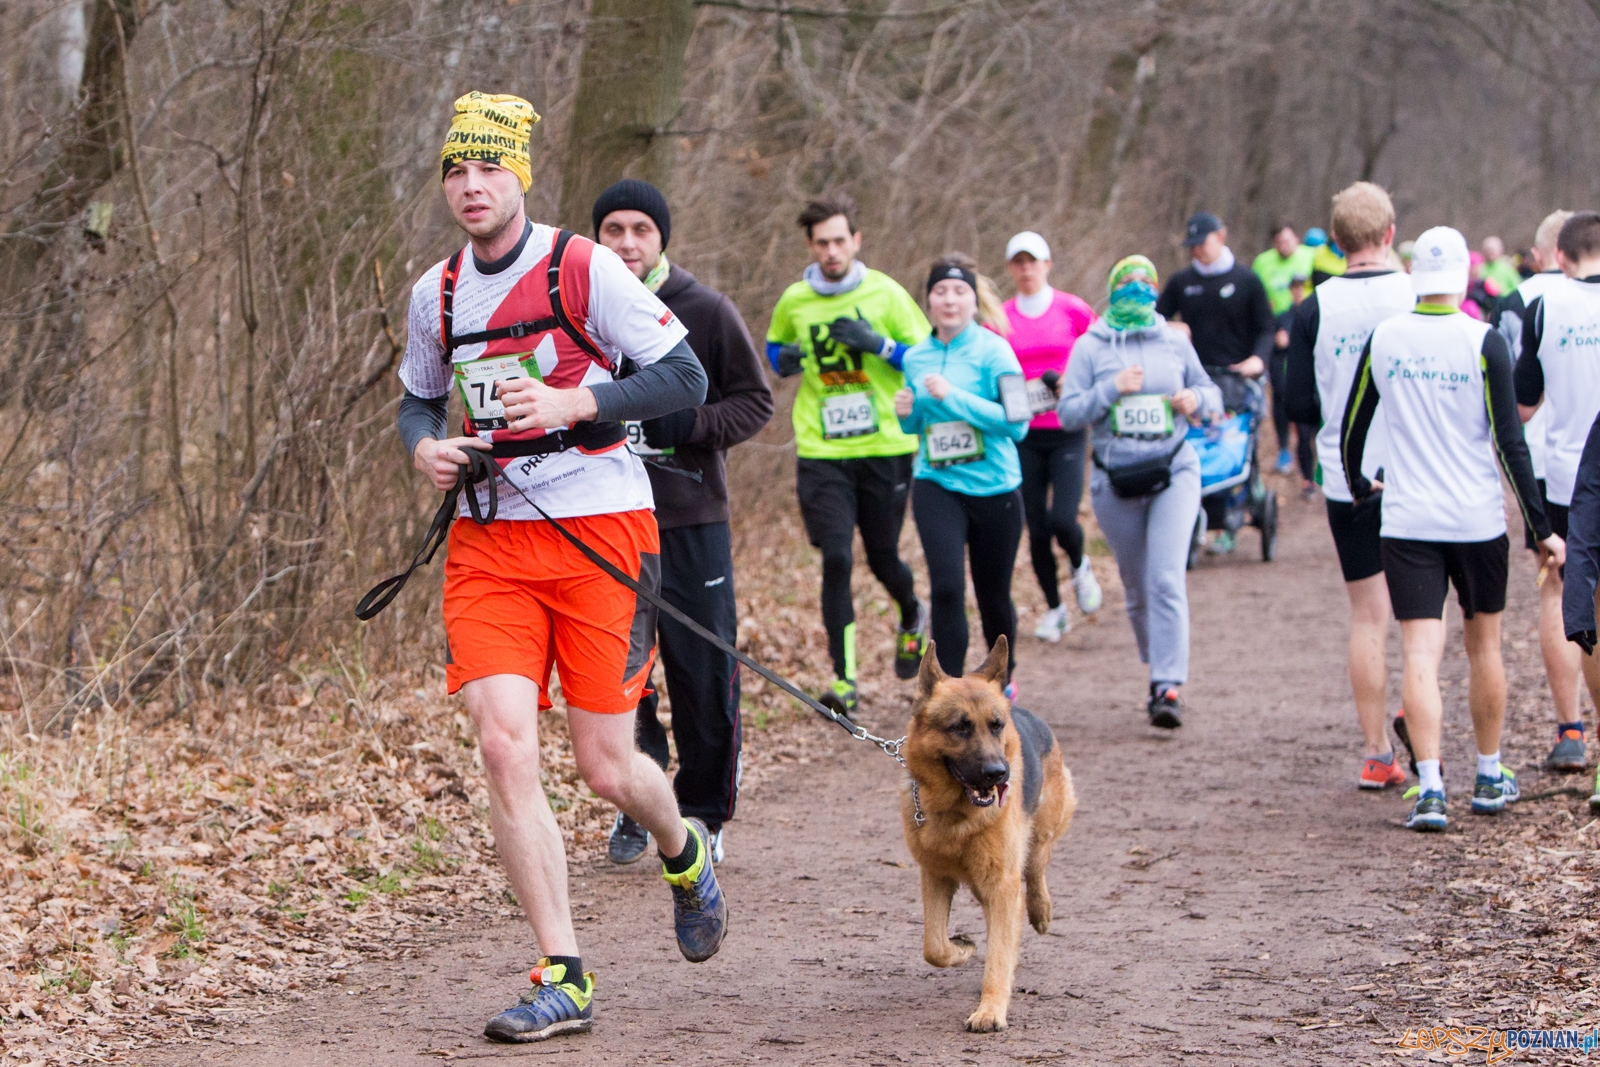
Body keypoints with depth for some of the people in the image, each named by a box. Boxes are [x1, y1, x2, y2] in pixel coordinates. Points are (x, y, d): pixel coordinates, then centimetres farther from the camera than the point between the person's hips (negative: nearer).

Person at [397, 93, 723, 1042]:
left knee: (607, 767, -1)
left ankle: (683, 852, 36)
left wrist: (571, 403, -20)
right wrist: (424, 447, 2)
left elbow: (686, 379, -8)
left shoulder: (585, 268, -7)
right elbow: (419, 397, 25)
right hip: (489, 543, 4)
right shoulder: (436, 295, 8)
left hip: (599, 529, -4)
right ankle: (563, 980, -6)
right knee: (505, 749, -12)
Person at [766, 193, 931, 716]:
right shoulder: (794, 301, 3)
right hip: (822, 452, 1)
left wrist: (878, 344, -15)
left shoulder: (886, 294, -3)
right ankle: (843, 677, -5)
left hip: (885, 447, -1)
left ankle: (912, 617, 45)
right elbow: (774, 344, 23)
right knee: (836, 559, -10)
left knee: (883, 558, 9)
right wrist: (784, 360, 0)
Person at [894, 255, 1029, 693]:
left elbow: (1016, 422, -17)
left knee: (993, 596, 12)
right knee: (946, 587, -16)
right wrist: (906, 413, -3)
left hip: (993, 488, -2)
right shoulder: (917, 357, 6)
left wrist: (954, 396, -22)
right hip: (937, 487, 2)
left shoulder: (992, 351, -9)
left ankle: (1003, 680, 37)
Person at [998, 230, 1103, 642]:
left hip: (1067, 432, -2)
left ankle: (1080, 567, 19)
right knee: (1036, 529, 2)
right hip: (1023, 435, 2)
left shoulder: (1073, 310, -1)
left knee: (1062, 520, -16)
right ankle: (1055, 609, 20)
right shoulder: (1001, 318, 3)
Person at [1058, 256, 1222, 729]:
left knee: (1167, 580, -15)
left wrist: (1197, 400, -6)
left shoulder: (1175, 342, 7)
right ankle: (1158, 671, 27)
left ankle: (1169, 688, -20)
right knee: (1137, 588, 9)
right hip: (1116, 479, 1)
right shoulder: (1089, 347, 3)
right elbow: (1068, 412, -3)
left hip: (1174, 472, -1)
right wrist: (1112, 389, -16)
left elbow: (1211, 395, 17)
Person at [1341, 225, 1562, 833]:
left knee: (1420, 655, -4)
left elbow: (1351, 429, 10)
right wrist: (1541, 528, -6)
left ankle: (1430, 788, -17)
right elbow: (1509, 441, -10)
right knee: (1484, 647, 16)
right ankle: (1490, 779, 26)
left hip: (1406, 522, 1)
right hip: (1477, 521, -1)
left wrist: (1357, 487, 29)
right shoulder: (1483, 343, -8)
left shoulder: (1383, 339, 0)